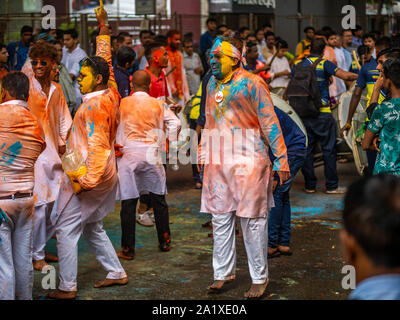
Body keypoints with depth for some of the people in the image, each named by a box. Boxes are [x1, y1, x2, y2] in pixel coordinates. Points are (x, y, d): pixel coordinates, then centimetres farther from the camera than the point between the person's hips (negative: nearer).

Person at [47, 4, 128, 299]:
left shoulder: (94, 106, -20)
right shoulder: (111, 94, 3)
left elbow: (96, 146, -25)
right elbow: (105, 61, 16)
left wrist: (86, 180, -24)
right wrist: (104, 28, 21)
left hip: (87, 176, -9)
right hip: (106, 174, 9)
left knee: (66, 230, -2)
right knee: (92, 227, 20)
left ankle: (67, 287, 2)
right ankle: (117, 273, 23)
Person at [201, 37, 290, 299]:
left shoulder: (252, 83, -7)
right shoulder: (212, 85, 14)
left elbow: (270, 123, -6)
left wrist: (281, 161, -8)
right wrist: (203, 156, 22)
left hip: (248, 162, -6)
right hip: (218, 163, 6)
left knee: (252, 221, -1)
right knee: (220, 219, 9)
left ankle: (260, 278, 10)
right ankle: (223, 272, 22)